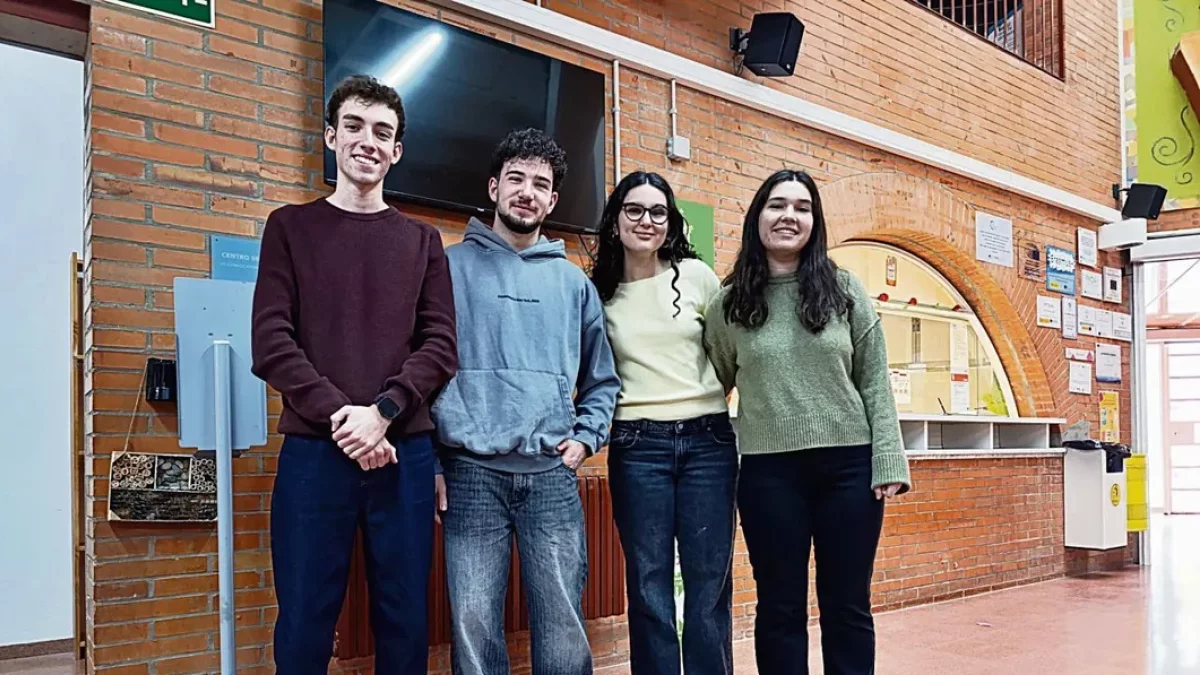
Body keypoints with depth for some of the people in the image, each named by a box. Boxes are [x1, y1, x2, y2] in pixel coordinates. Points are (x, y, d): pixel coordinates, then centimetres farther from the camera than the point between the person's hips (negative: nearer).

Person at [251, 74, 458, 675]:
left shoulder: (422, 241, 13)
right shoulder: (290, 226, 8)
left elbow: (440, 345, 3)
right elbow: (271, 343, -2)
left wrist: (382, 412, -12)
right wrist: (338, 416, -14)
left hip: (405, 452, 2)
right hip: (313, 450, -1)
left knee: (405, 621, 7)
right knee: (304, 625, 4)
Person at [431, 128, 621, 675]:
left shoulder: (573, 282, 15)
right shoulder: (451, 267, 6)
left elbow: (602, 380, 21)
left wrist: (585, 437, 5)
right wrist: (428, 457, -4)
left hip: (553, 476, 2)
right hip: (471, 473, -2)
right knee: (474, 631, 1)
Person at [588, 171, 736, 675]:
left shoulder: (697, 275, 4)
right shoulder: (598, 292, 6)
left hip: (708, 441, 0)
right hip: (637, 447, 0)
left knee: (710, 586, 4)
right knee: (649, 589, 4)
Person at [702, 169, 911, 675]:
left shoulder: (845, 290, 3)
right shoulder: (729, 304, 3)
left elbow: (875, 383, 3)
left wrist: (887, 463, -4)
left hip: (848, 465, 1)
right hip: (769, 471, 0)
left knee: (847, 606, 9)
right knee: (781, 607, 8)